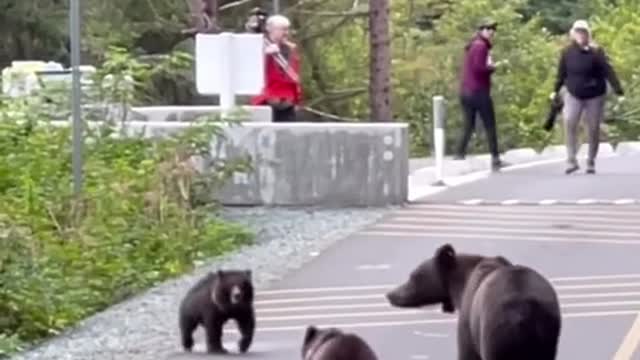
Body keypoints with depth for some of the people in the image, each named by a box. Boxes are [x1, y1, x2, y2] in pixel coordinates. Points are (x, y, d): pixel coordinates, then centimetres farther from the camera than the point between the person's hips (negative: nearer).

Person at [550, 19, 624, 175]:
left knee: (593, 129, 3)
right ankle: (571, 161, -13)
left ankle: (591, 162, 19)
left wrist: (619, 92, -22)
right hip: (573, 94, 1)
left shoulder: (596, 52, -13)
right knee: (569, 122, -18)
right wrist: (556, 90, 14)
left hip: (595, 96, -1)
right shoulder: (567, 52, -6)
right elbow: (562, 73, 7)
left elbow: (609, 72, -16)